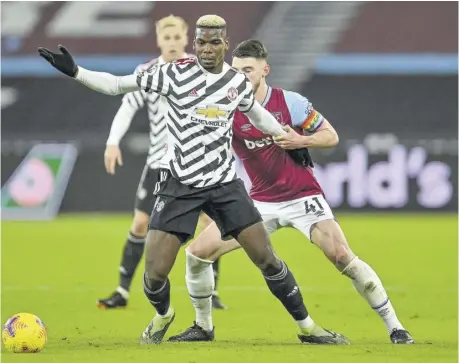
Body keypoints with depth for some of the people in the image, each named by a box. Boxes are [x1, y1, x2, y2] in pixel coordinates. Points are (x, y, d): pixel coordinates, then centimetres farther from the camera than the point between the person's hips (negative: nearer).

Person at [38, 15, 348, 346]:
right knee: (155, 273, -7)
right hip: (180, 185, -2)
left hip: (224, 182, 2)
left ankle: (306, 327, 13)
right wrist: (74, 71, -20)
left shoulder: (238, 81, 2)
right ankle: (163, 315, 28)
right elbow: (116, 85, -9)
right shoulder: (176, 73, -10)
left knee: (266, 258, -2)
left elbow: (258, 115, 23)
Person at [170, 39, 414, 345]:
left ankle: (394, 327, -9)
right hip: (261, 201, 3)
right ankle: (203, 326, 14)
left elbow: (331, 136, -3)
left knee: (342, 255, -20)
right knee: (197, 252, -6)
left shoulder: (290, 102, -10)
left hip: (303, 197, -3)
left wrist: (300, 141, -19)